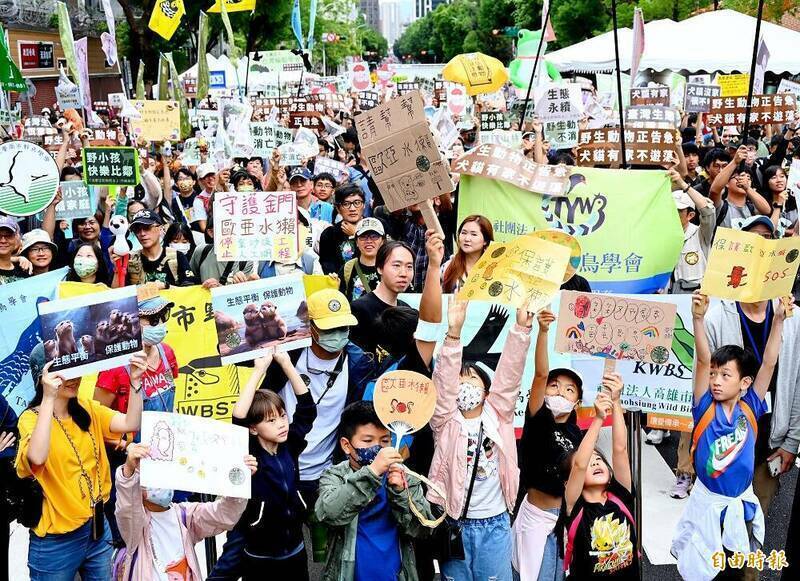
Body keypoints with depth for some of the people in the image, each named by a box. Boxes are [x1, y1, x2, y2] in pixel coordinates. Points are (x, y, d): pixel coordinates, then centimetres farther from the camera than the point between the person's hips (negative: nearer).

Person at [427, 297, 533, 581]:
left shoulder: (497, 414, 3)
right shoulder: (446, 419, -3)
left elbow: (509, 372, -9)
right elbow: (444, 379, -18)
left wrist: (522, 326, -21)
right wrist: (454, 333, -31)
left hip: (494, 523, 1)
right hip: (454, 523, -1)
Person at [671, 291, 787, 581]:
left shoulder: (750, 408, -6)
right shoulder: (706, 408, -11)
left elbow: (768, 363, -13)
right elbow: (703, 360, -21)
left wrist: (778, 320, -21)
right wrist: (698, 318, -33)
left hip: (740, 503, 2)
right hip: (707, 502, -2)